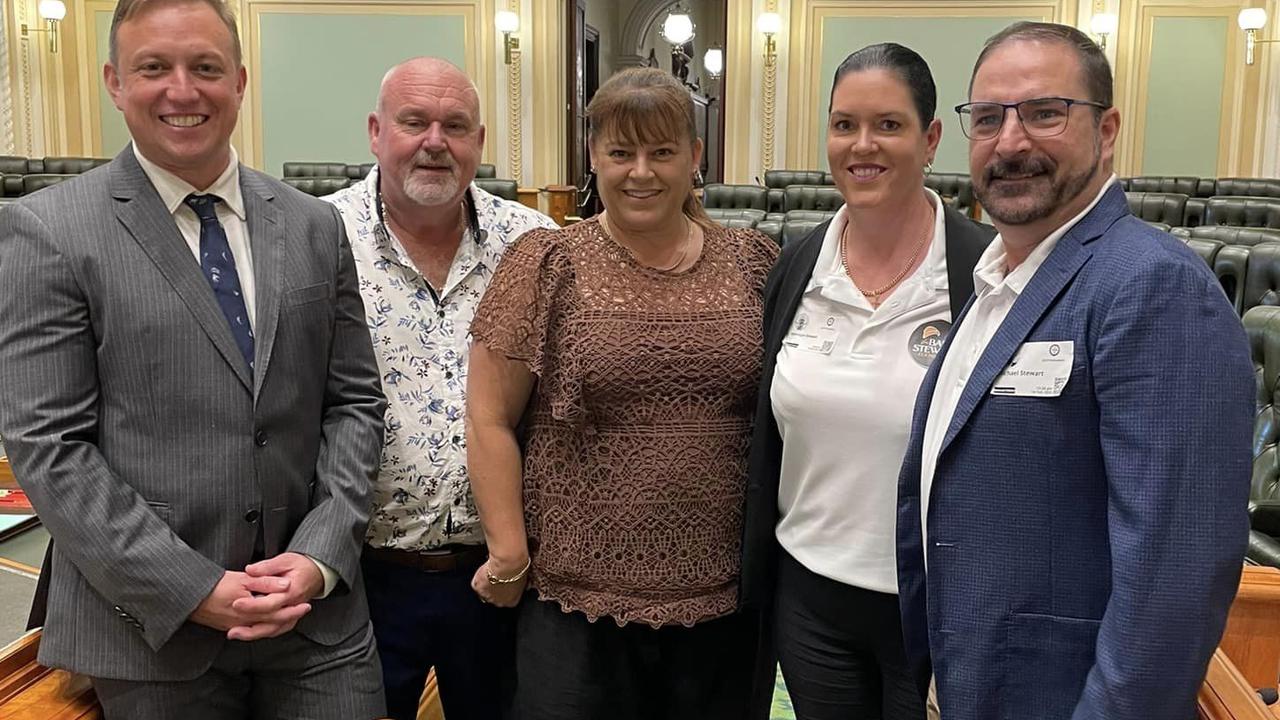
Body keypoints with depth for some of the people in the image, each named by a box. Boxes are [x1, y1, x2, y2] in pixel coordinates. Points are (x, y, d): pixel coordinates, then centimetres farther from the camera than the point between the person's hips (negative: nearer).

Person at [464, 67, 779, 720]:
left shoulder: (753, 265, 3)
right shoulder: (546, 265, -4)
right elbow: (490, 421, -3)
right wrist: (509, 556, -5)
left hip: (726, 601, 3)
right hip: (576, 601, -2)